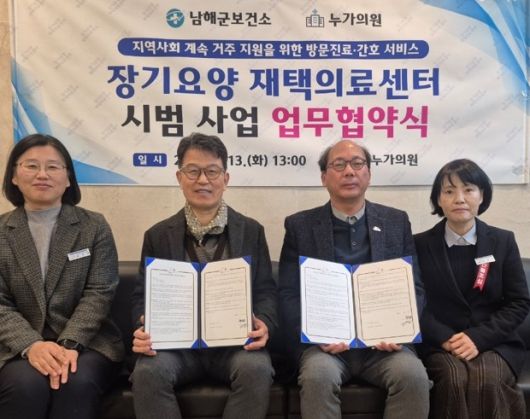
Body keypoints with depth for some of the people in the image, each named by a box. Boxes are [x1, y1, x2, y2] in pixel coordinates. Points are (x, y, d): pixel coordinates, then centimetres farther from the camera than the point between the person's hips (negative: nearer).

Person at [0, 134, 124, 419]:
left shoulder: (94, 227, 3)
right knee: (27, 384, -30)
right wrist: (31, 345, -20)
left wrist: (70, 343, -20)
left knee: (78, 382, -31)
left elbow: (98, 294, -4)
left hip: (86, 341, -1)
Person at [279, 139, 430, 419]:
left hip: (383, 341, 2)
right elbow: (289, 295, 0)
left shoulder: (396, 222, 10)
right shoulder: (300, 226, 5)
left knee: (414, 376, -26)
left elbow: (414, 288, 7)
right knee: (318, 377, -31)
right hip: (324, 342, -1)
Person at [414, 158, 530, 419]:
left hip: (494, 343, 1)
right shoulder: (420, 244, 4)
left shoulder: (503, 241, 7)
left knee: (487, 381, -31)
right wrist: (446, 338, -15)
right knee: (454, 379, -31)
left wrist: (478, 337, -12)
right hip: (440, 344, 0)